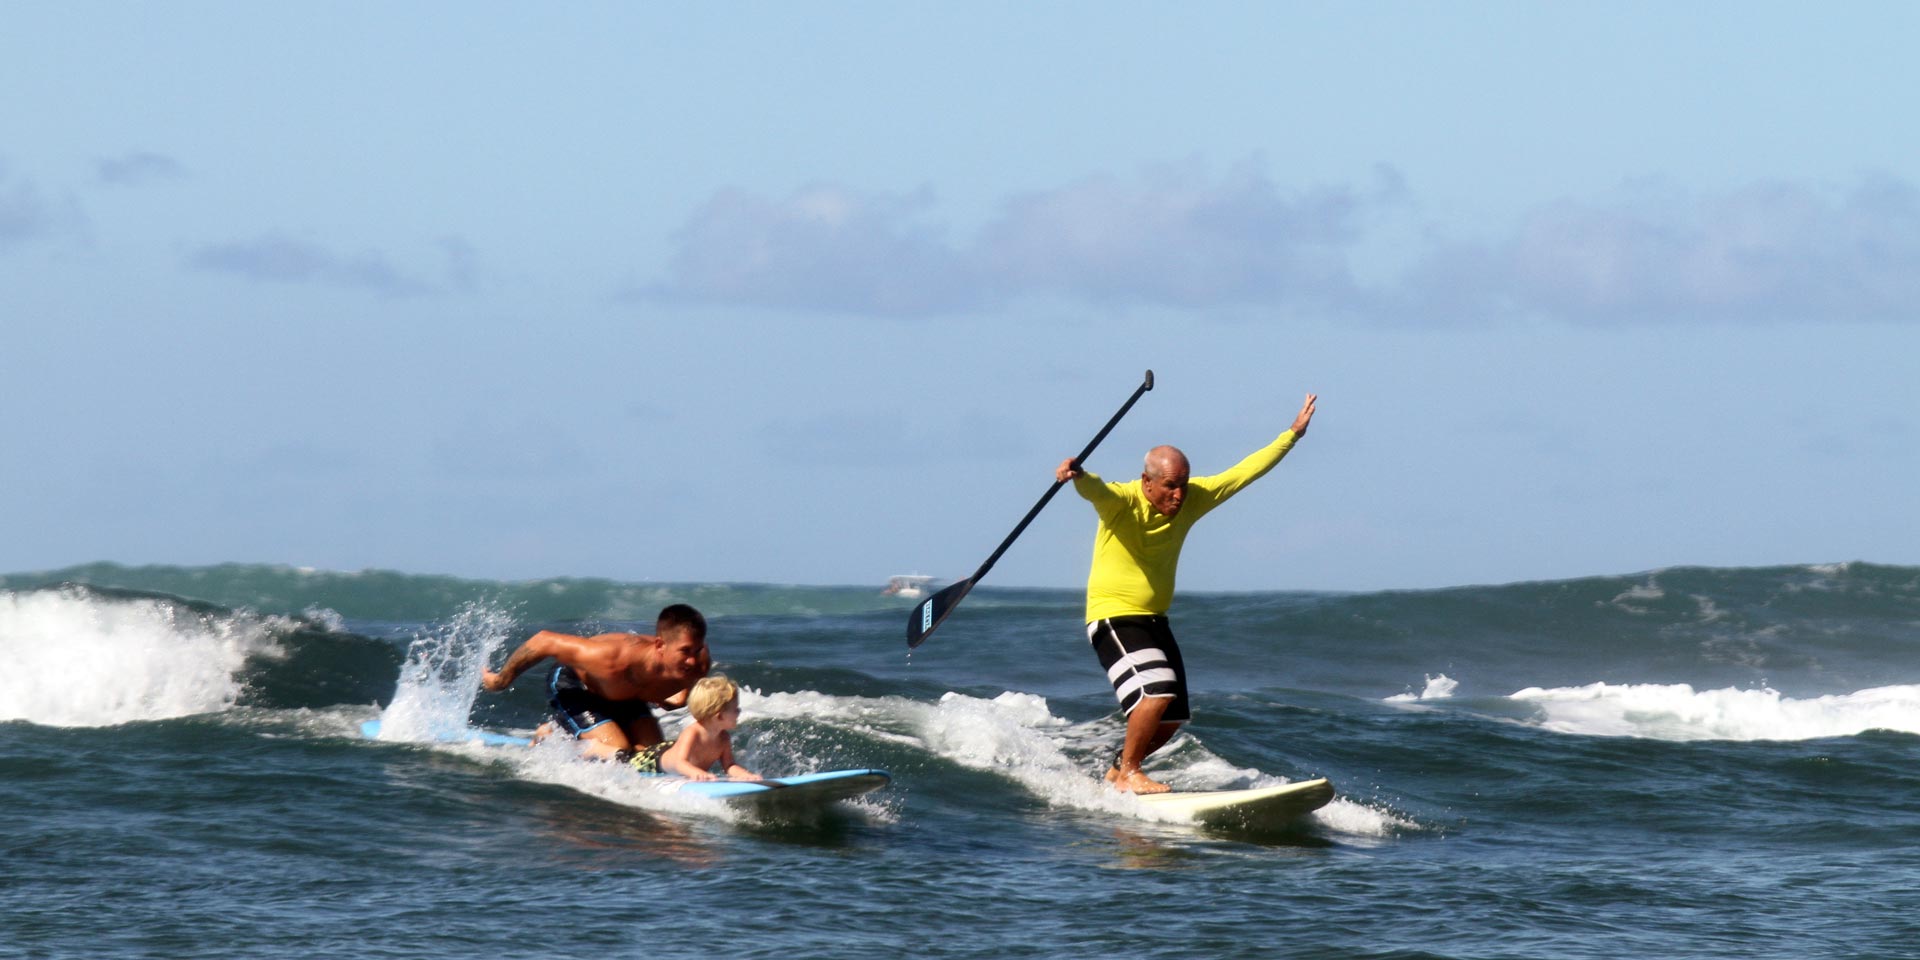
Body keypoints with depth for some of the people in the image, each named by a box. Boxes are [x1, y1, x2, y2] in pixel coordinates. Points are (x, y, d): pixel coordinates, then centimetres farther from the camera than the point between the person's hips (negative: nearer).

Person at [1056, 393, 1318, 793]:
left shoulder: (1191, 501, 0)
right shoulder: (1122, 502, -18)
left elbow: (1243, 473, 8)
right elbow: (1095, 490, -40)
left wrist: (1292, 435, 11)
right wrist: (1077, 476, -64)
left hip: (1155, 621, 8)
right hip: (1113, 618, -8)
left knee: (1172, 717, 11)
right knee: (1157, 692, -25)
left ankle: (1117, 771, 29)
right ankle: (1128, 774, -12)